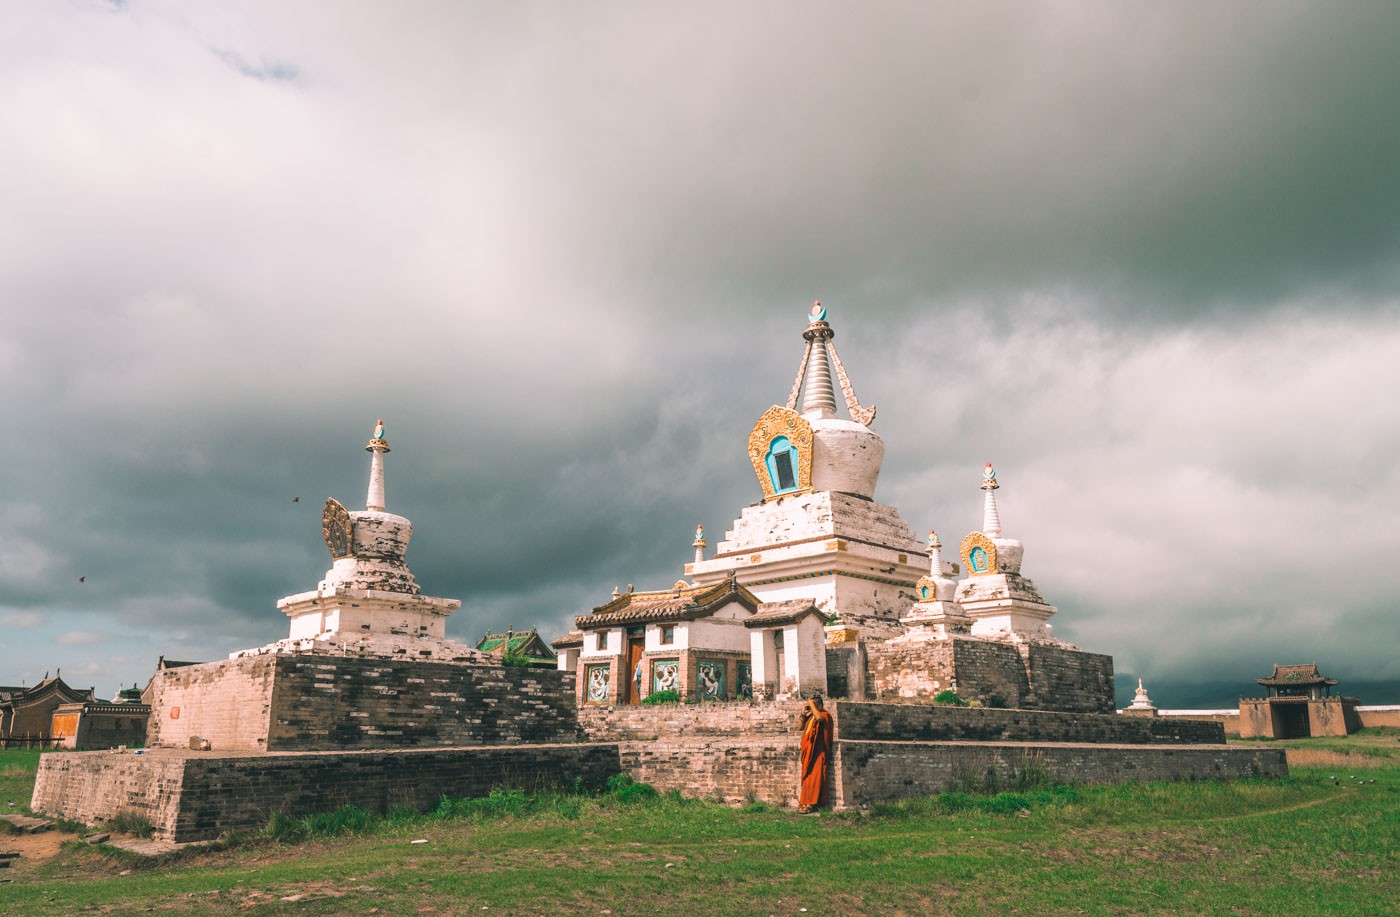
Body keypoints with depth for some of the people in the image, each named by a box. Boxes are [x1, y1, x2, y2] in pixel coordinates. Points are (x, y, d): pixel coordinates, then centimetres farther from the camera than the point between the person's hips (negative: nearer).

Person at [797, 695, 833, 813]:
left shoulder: (825, 715, -7)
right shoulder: (810, 716, 15)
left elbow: (819, 718, -31)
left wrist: (811, 704, -21)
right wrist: (803, 714, 5)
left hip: (817, 752, -8)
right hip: (808, 751, 8)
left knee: (813, 777, -9)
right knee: (807, 777, 8)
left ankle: (811, 804, -9)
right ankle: (805, 802, 12)